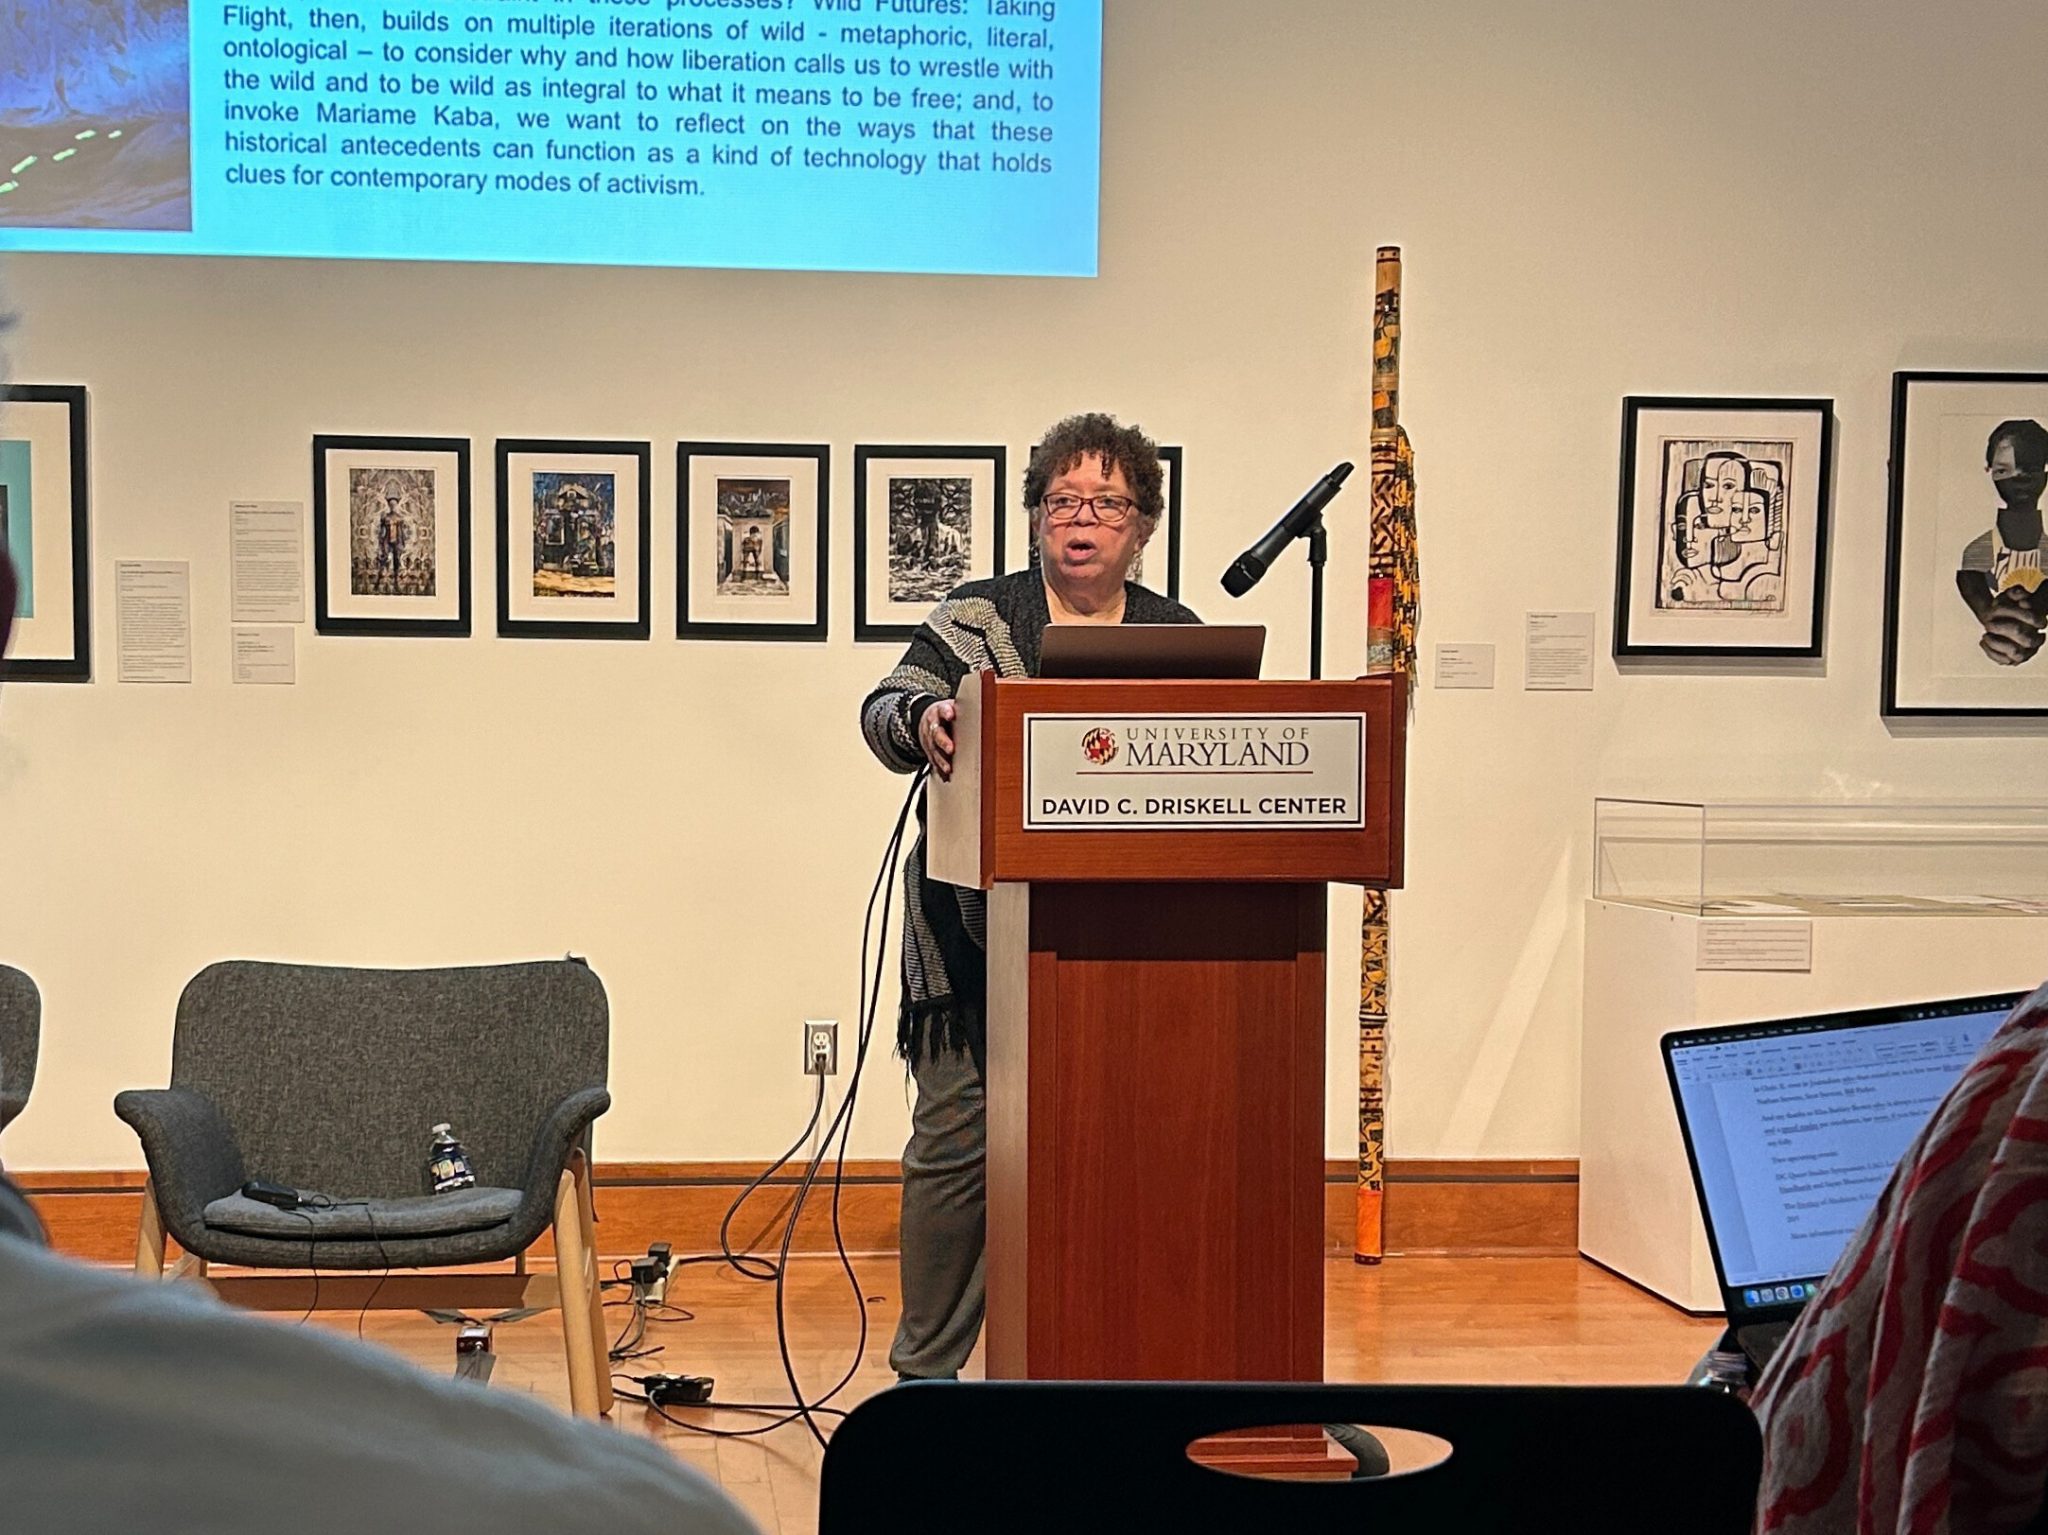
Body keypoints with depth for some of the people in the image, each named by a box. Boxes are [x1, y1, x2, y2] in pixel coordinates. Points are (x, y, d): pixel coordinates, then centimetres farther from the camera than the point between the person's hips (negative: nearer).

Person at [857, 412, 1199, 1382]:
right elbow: (882, 711, -7)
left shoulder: (1179, 637, 11)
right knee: (956, 1137, -2)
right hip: (977, 935, -1)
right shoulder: (975, 619, 5)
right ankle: (926, 1367, 11)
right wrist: (925, 718, -29)